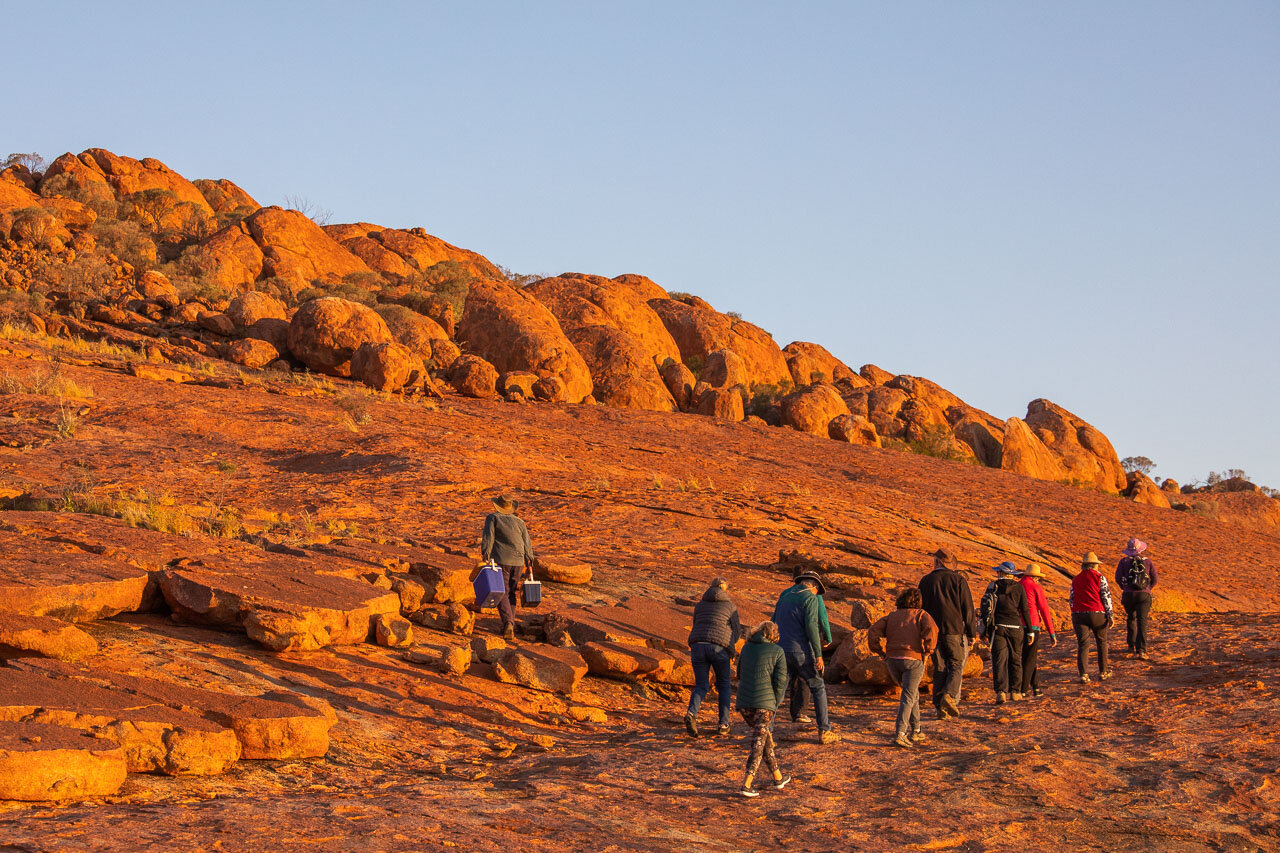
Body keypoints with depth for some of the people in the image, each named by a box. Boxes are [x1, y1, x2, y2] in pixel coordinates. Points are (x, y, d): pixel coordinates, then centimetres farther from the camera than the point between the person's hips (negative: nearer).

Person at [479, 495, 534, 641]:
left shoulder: (492, 518, 2)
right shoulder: (519, 522, 12)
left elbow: (488, 538, -8)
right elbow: (527, 544, 10)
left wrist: (485, 557, -10)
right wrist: (529, 563, 13)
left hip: (500, 561, -4)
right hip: (518, 562, 4)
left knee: (502, 593, -3)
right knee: (511, 593, 15)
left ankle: (508, 623, -23)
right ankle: (511, 625, 14)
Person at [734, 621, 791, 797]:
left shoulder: (746, 648, 12)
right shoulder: (777, 652, -1)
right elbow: (780, 681, -5)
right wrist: (774, 705, 7)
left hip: (744, 703, 5)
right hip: (764, 703, -5)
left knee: (765, 736, 20)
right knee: (758, 744, -1)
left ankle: (778, 778, 29)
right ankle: (746, 786, -11)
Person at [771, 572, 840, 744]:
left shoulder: (785, 597, 17)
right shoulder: (810, 598, -5)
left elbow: (774, 624, 19)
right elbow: (811, 626, -15)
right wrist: (818, 655, -14)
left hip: (782, 650, 6)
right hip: (801, 650, -6)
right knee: (818, 688, 7)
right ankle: (824, 731, 6)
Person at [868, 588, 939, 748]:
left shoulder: (891, 617, 19)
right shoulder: (921, 615, 9)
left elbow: (873, 633, 5)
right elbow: (931, 631, -12)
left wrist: (882, 653, 8)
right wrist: (927, 651, -2)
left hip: (892, 661, 4)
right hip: (913, 659, -4)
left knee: (912, 693, 23)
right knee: (908, 697, -5)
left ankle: (915, 731, 24)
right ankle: (900, 733, -21)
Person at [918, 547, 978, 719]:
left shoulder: (925, 581, 6)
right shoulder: (958, 580, 0)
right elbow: (968, 608, -2)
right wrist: (972, 633, 3)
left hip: (934, 631, 2)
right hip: (954, 629, -2)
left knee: (939, 669, 7)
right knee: (957, 665, 4)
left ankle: (940, 707, 2)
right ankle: (949, 696, -20)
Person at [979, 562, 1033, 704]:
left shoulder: (993, 586, 2)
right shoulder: (1018, 588, 1)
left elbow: (985, 607, 0)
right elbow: (1025, 610, 1)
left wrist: (985, 630, 6)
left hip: (997, 627, -1)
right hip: (1015, 627, 1)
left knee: (999, 660, -4)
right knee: (1015, 660, 14)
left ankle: (1001, 692, -17)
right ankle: (1015, 691, 18)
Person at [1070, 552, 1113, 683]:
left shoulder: (1075, 579, 11)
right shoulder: (1100, 577, 0)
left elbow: (1072, 599, 11)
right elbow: (1106, 596, -5)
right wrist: (1109, 615, -3)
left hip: (1078, 614, 2)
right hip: (1097, 613, -2)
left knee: (1082, 645, 0)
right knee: (1101, 642, 16)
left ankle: (1083, 674, -13)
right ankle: (1103, 672, 23)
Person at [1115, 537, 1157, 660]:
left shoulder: (1124, 561, 2)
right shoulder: (1147, 561, 6)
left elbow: (1118, 578, -3)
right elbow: (1154, 579, 8)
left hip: (1128, 595, 1)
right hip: (1144, 595, -1)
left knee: (1131, 619, 23)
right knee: (1142, 622, -7)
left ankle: (1132, 646, 27)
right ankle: (1141, 650, -21)